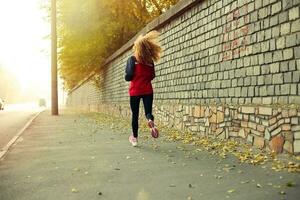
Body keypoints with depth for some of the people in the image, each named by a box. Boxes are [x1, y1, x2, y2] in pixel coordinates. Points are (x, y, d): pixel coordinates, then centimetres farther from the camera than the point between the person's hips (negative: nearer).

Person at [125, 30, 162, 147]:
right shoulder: (150, 61, 5)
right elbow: (152, 76, 11)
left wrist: (127, 76, 10)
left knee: (135, 114, 10)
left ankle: (134, 138, 17)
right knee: (148, 111, 6)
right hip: (148, 91, 2)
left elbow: (128, 76, -12)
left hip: (135, 91, -2)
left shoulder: (132, 59, -6)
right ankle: (151, 121, -30)